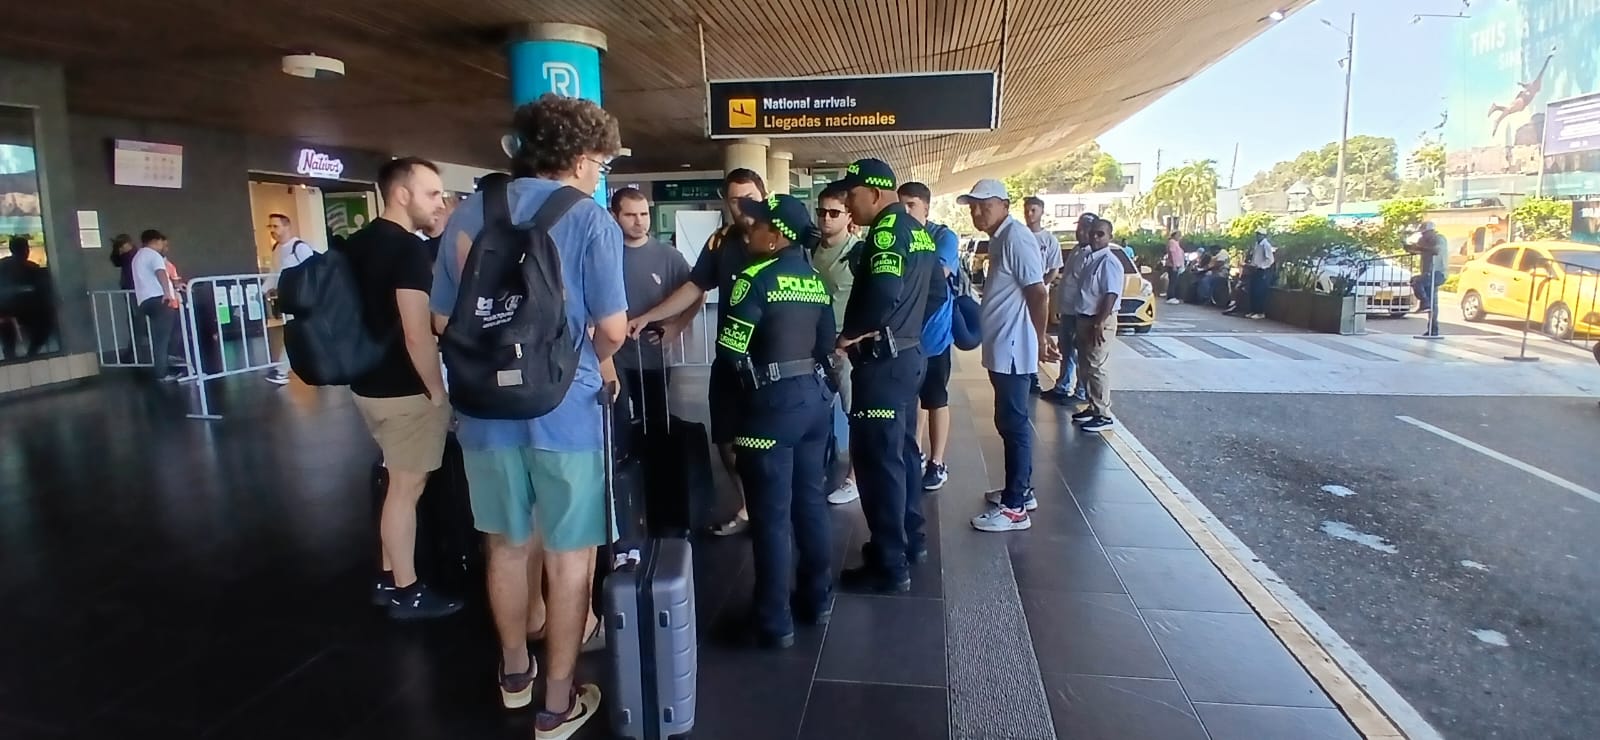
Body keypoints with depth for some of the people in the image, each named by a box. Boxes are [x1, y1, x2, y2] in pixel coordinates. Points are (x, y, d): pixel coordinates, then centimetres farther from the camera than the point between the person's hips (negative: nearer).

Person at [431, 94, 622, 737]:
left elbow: (443, 319, 10)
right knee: (568, 553, 8)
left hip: (487, 409, 5)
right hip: (564, 409, -5)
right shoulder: (590, 221, -10)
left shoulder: (466, 215, 6)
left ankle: (515, 671, 39)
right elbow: (613, 329, -11)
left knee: (507, 544, 20)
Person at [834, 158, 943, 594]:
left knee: (877, 459, -3)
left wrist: (853, 332, -19)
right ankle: (911, 540, 32)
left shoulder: (887, 230, -16)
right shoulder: (917, 231, 13)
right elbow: (937, 291, 22)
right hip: (908, 355, 10)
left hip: (882, 362, -10)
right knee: (902, 450, 19)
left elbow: (885, 291, -33)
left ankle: (890, 566, 6)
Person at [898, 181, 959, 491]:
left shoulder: (944, 237, -8)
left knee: (936, 399, 6)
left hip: (933, 332, -4)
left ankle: (937, 464, 17)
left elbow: (938, 274, -24)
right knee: (911, 397, 15)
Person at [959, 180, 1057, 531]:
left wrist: (1040, 338, -17)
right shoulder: (1000, 239, 15)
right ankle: (1021, 491, 28)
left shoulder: (1016, 238, -16)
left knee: (1013, 424, -5)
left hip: (1012, 349, -10)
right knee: (1012, 423, 16)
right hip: (1002, 347, 10)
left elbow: (1038, 293, -21)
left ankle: (1014, 507, 2)